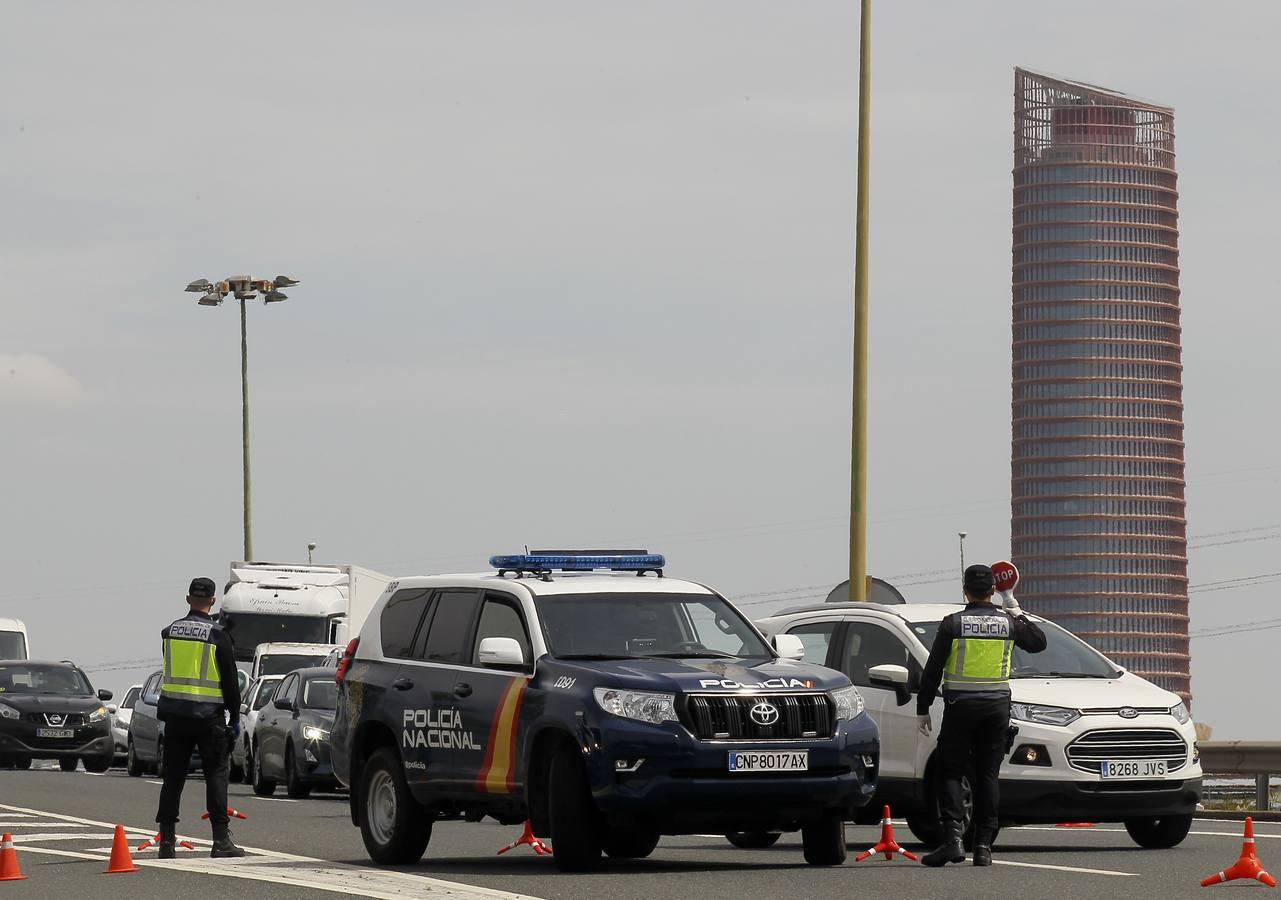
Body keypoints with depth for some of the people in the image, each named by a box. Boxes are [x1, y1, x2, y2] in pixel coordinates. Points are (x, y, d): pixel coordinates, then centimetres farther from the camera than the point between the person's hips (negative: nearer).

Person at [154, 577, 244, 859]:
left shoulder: (170, 632, 5)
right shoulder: (218, 635, -7)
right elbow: (230, 680, -5)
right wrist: (235, 718, 2)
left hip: (175, 714, 4)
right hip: (208, 716, -4)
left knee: (173, 776, 8)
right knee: (216, 774, 1)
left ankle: (167, 839, 6)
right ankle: (221, 840, -4)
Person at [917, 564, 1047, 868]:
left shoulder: (953, 624, -5)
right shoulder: (1008, 622, 3)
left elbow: (932, 671, -4)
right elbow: (1039, 642, 23)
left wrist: (923, 709, 3)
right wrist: (1017, 612, 31)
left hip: (960, 706, -3)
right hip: (997, 706, 3)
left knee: (950, 773, 2)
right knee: (988, 774, 7)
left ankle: (952, 838, -15)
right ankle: (983, 846, 3)